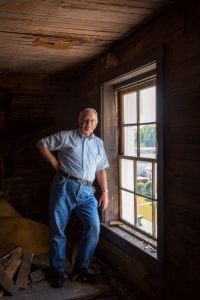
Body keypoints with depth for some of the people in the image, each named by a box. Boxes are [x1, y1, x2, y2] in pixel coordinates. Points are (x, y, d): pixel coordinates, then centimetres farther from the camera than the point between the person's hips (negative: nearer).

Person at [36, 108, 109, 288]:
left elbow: (101, 170, 18)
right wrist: (55, 163, 1)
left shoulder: (99, 143, 17)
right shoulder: (66, 136, 6)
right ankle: (57, 270, 19)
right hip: (65, 186, -3)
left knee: (94, 226, -9)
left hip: (86, 192, 3)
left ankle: (81, 268, 8)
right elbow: (42, 144, 9)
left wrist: (105, 192, 10)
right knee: (58, 229, 3)